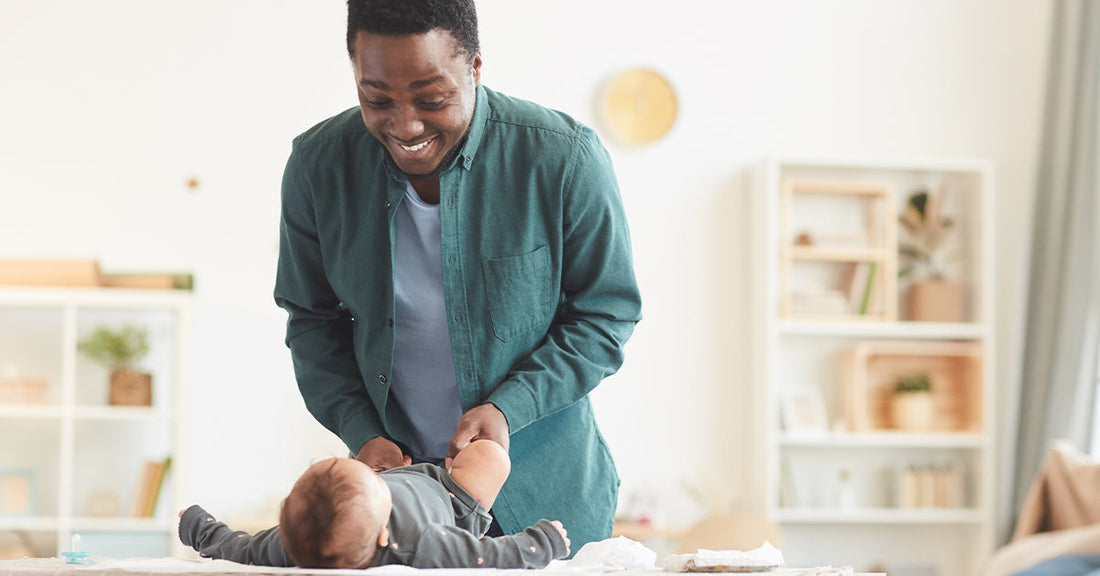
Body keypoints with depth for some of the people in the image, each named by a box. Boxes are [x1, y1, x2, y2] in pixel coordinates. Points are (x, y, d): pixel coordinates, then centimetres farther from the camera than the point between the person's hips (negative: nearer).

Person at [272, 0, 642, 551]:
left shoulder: (566, 158, -18)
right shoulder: (316, 165, -10)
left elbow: (606, 312, -8)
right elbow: (312, 319, 3)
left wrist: (509, 408, -20)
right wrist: (362, 432, -11)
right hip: (393, 472, 2)